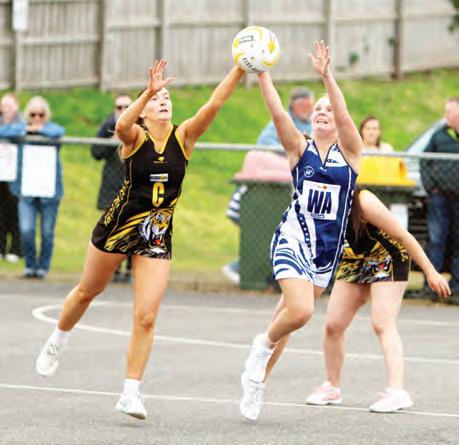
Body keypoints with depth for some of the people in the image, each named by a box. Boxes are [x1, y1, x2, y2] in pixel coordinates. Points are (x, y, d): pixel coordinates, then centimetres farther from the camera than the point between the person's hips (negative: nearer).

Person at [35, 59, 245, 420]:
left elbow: (215, 103, -17)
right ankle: (57, 342, 47)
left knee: (146, 317, -7)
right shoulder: (135, 136, -11)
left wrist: (240, 70, -30)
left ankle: (131, 393, 0)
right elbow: (121, 126, -36)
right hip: (118, 226, -1)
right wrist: (149, 91, -49)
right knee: (87, 292, 19)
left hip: (156, 236, 1)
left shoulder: (183, 136, -4)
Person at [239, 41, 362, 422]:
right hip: (294, 241, -2)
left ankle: (258, 382, 25)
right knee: (300, 311, -23)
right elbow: (278, 113, -13)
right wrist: (262, 75, -27)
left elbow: (344, 116, -18)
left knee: (292, 314, 10)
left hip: (328, 249, 2)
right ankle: (263, 345, 7)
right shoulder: (300, 148, 1)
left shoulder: (349, 151, 0)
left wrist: (327, 76, -32)